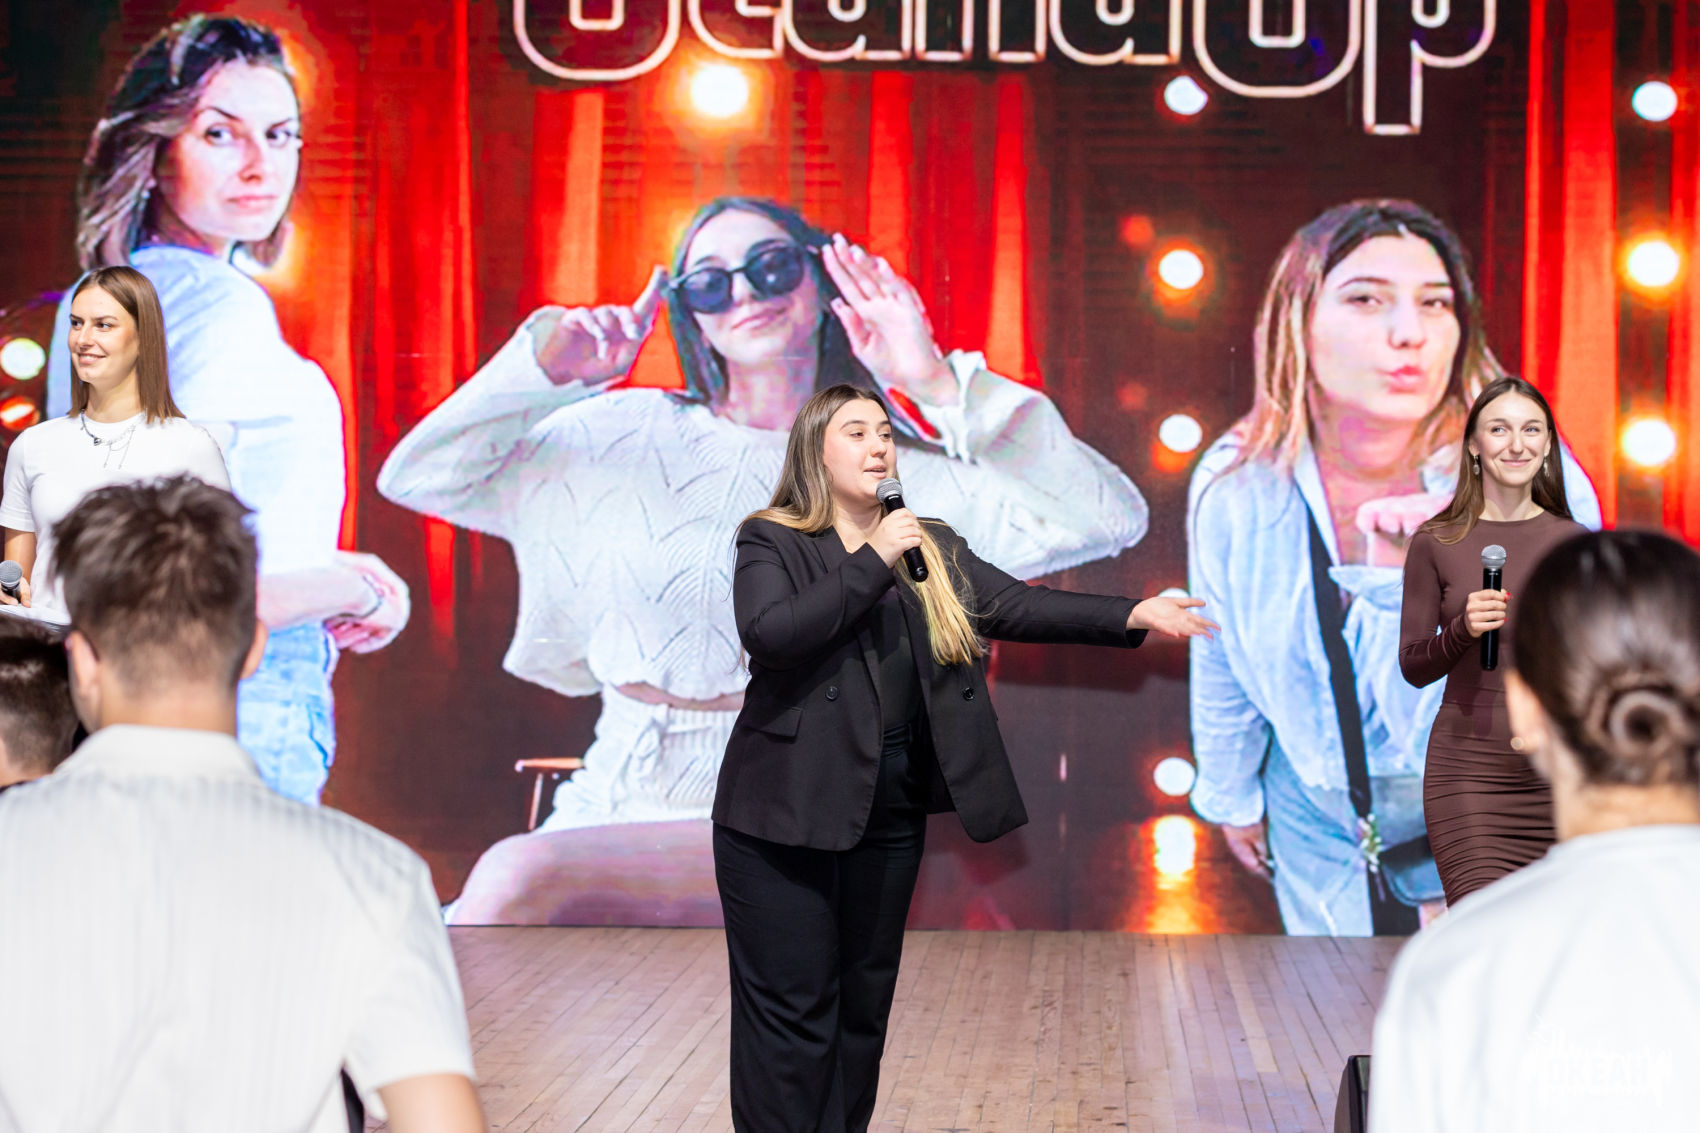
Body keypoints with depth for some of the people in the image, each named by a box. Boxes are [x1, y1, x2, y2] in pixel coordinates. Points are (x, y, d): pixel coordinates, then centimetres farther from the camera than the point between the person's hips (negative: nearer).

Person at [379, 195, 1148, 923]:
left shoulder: (893, 476, 3)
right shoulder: (630, 438, 10)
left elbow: (1110, 519, -9)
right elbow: (417, 476, 8)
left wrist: (939, 388, -14)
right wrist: (542, 371, -6)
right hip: (614, 806, 3)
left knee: (519, 880, -29)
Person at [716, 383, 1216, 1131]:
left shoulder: (933, 548, 12)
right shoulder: (772, 543, -3)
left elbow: (1018, 606, 4)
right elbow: (767, 632, -21)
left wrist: (1130, 617, -7)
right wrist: (873, 563, -20)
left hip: (891, 813, 5)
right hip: (788, 814, -5)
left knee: (864, 1005, 11)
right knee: (792, 1011, -3)